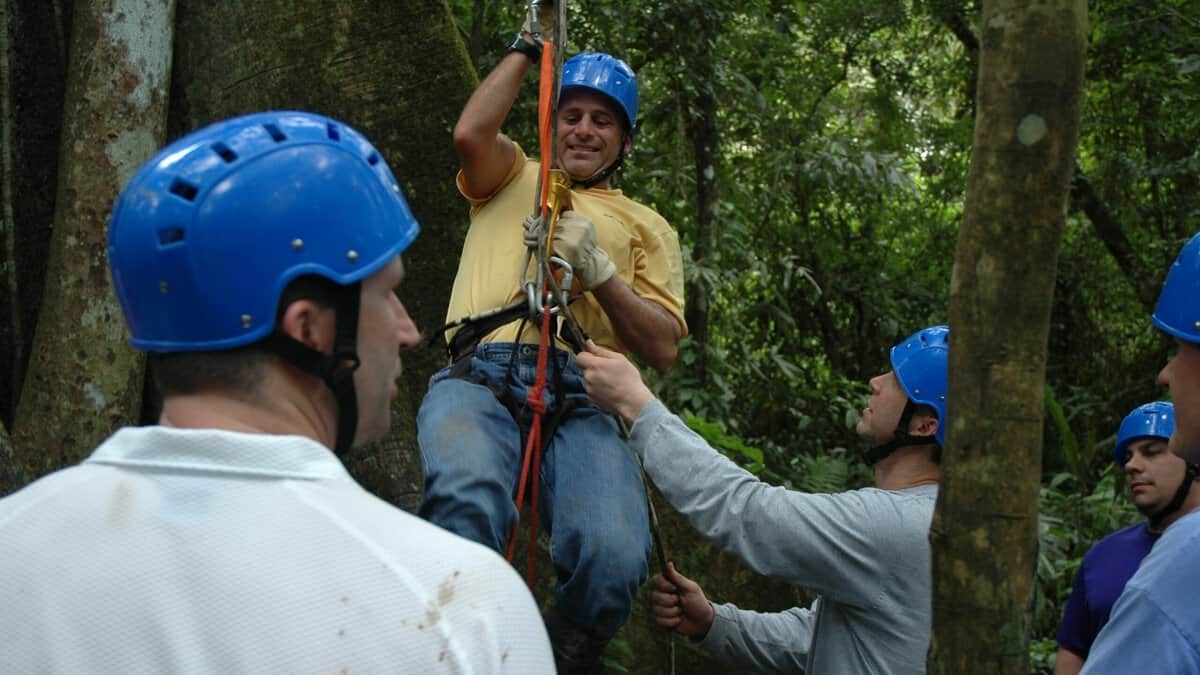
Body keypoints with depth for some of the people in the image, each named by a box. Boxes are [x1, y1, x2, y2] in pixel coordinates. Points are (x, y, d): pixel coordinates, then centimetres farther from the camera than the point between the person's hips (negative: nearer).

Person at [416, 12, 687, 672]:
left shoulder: (647, 227, 29)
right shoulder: (515, 178, 30)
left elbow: (662, 346, 15)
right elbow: (470, 131, 6)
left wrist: (596, 269, 1)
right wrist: (529, 45, 17)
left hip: (580, 399, 1)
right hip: (479, 376, -1)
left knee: (615, 554, -32)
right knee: (468, 504, -39)